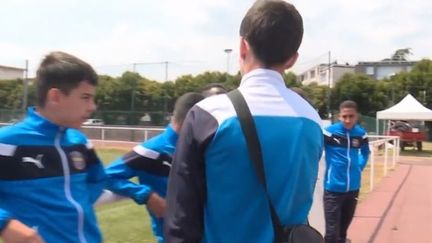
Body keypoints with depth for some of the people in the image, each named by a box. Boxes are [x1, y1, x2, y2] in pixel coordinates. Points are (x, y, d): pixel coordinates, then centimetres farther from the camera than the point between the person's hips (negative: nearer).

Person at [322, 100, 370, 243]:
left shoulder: (361, 134, 0)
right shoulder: (329, 132, -15)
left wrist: (360, 166, 8)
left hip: (353, 188, 5)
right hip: (334, 188, -4)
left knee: (344, 227, 19)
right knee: (332, 230, -5)